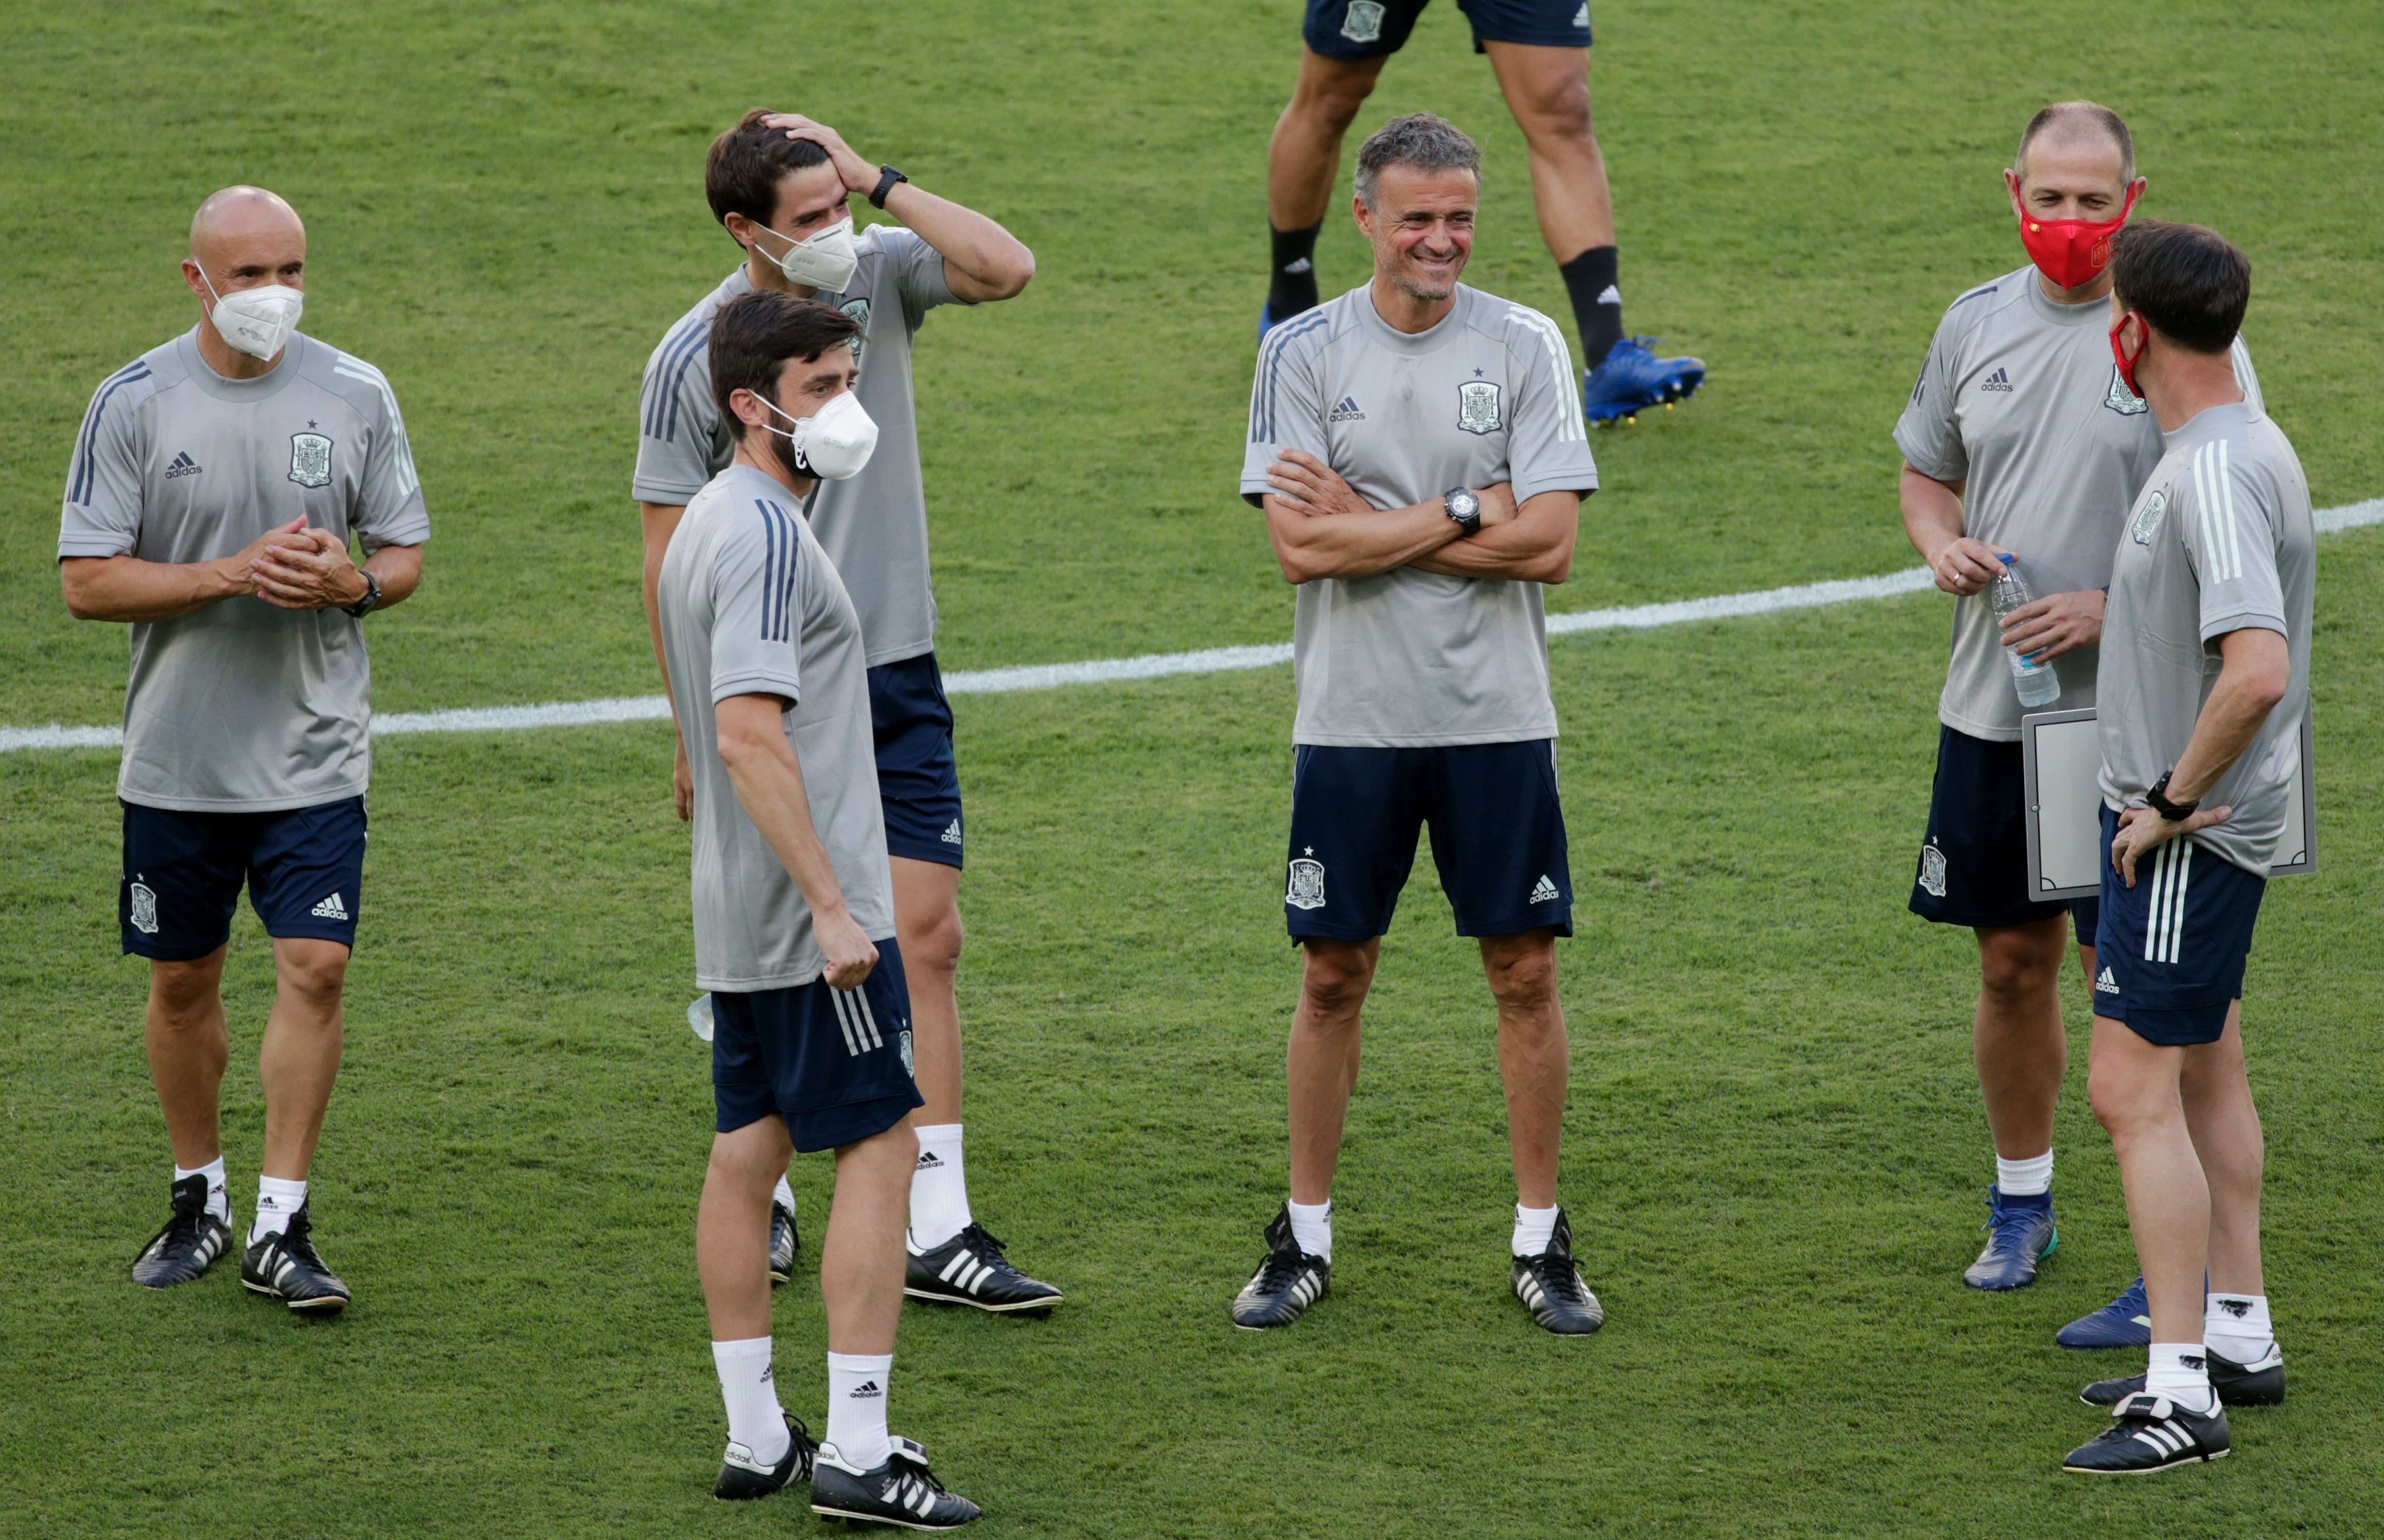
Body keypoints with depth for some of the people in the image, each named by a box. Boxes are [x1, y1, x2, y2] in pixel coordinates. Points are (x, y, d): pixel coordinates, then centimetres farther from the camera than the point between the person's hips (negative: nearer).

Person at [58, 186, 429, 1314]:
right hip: (177, 756, 0)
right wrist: (232, 574, -19)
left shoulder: (355, 395, 0)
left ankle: (281, 1227, -4)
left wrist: (354, 584, -15)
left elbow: (405, 550, 9)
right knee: (182, 981, 10)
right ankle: (199, 1195, 30)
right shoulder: (135, 404, -5)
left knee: (315, 969, -11)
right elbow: (87, 582, -7)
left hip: (313, 754, 0)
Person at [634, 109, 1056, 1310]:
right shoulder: (693, 359, -9)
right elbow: (671, 556, -5)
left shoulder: (879, 275, 1)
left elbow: (1008, 268, -15)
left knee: (924, 938, -4)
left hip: (894, 673, 3)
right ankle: (763, 1190, 26)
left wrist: (881, 181, -15)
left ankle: (938, 1232, -4)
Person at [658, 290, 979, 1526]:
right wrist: (831, 906, -24)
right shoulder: (766, 535, -17)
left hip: (740, 914, 10)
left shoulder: (709, 524, 15)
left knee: (749, 1150, 10)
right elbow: (751, 734, -24)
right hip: (805, 912, -10)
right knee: (879, 1147, -7)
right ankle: (858, 1452, -8)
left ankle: (755, 1438, 14)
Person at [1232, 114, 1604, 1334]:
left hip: (1498, 717, 0)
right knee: (1333, 976, 6)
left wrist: (1372, 524, -10)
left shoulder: (1525, 347, 0)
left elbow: (1548, 545, -9)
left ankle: (1540, 1240, 13)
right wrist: (1463, 514, -11)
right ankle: (1305, 1239, 17)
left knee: (1525, 971, 2)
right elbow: (1300, 546, -11)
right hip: (1353, 718, 0)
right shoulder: (1302, 352, 0)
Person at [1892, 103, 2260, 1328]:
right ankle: (2022, 1203, 32)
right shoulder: (1977, 323, 8)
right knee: (2013, 963, 14)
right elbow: (1926, 472, 21)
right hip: (1990, 709, 5)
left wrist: (2113, 610, -19)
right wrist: (1943, 545, -1)